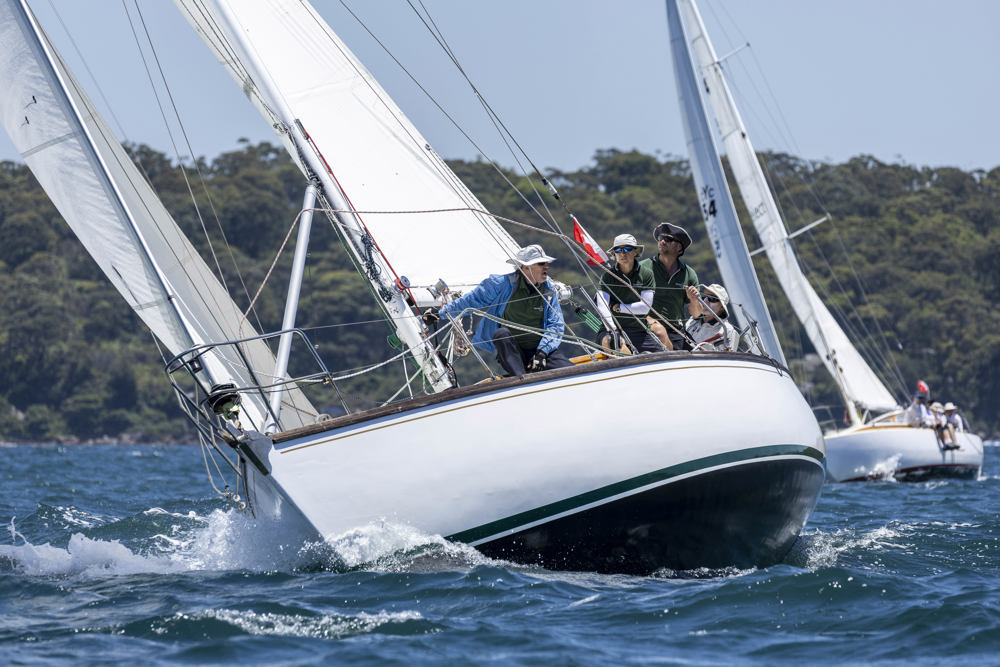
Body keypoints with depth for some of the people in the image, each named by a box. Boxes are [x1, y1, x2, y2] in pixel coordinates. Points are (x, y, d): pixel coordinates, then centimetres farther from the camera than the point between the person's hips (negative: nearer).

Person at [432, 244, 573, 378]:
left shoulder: (549, 290, 6)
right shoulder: (502, 284, -4)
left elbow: (556, 326, 4)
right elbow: (471, 300, 5)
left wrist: (542, 352, -12)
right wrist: (440, 313, 4)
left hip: (539, 349, 2)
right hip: (510, 352, -2)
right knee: (501, 333, -38)